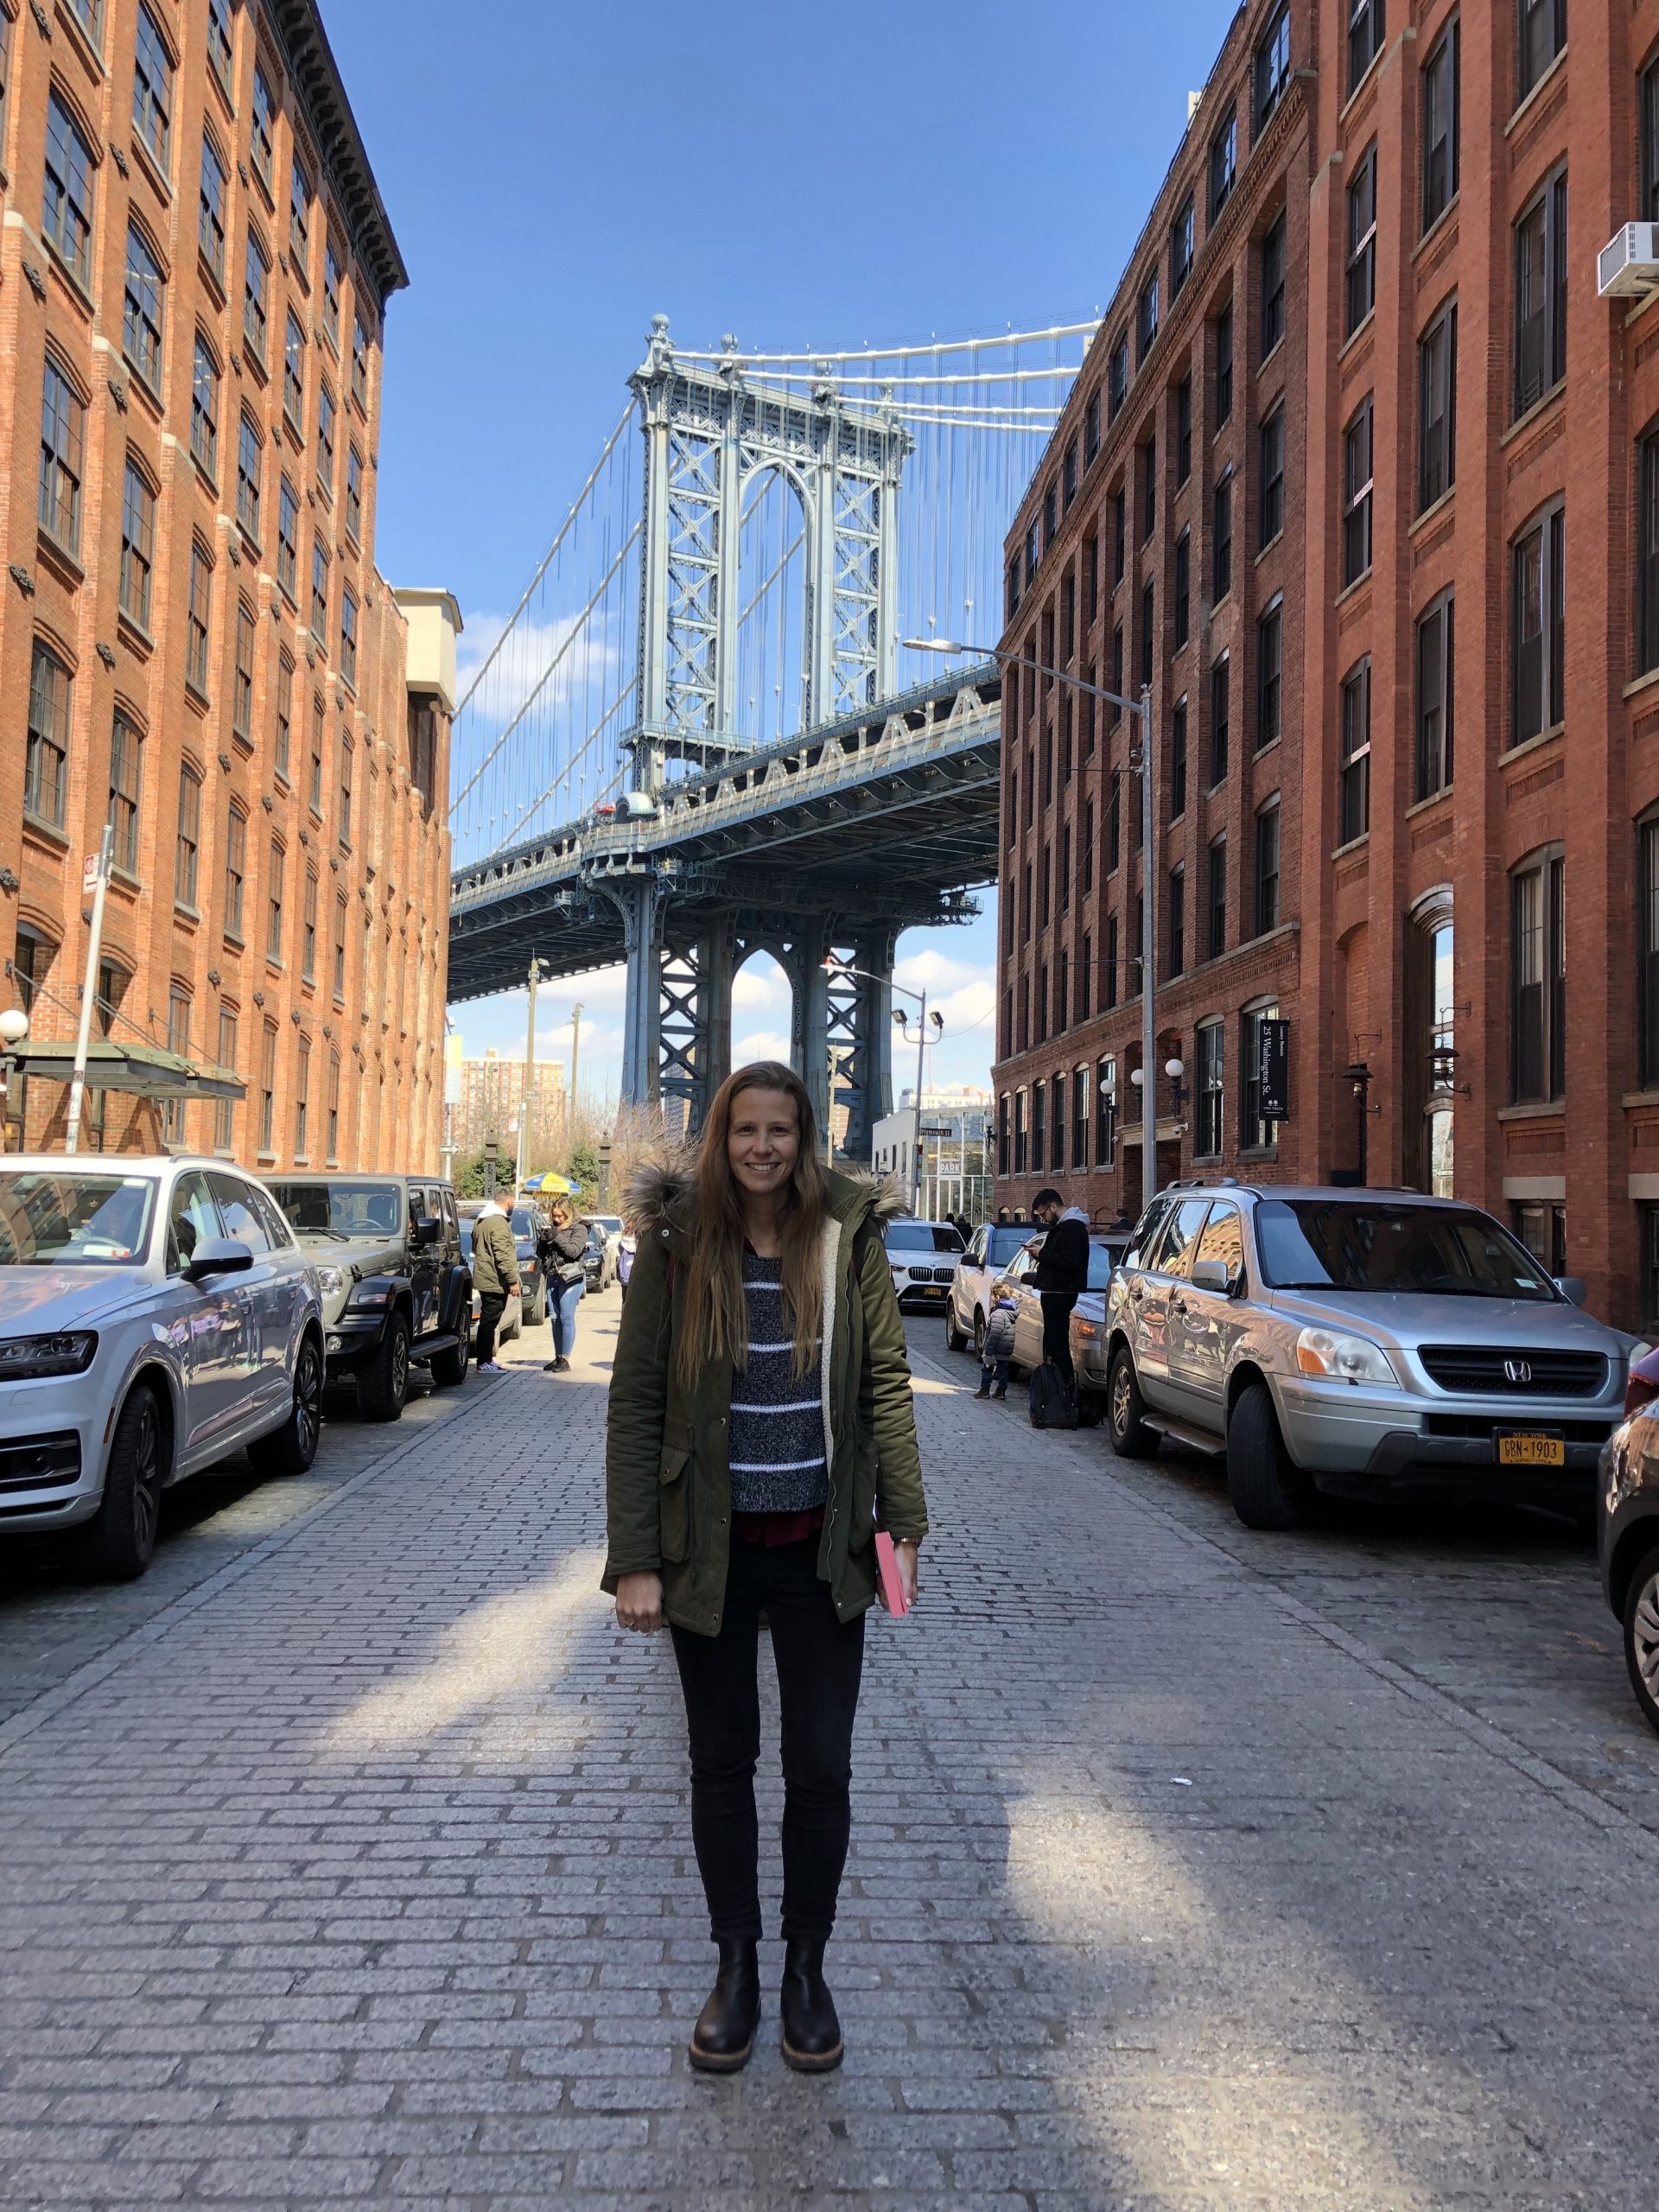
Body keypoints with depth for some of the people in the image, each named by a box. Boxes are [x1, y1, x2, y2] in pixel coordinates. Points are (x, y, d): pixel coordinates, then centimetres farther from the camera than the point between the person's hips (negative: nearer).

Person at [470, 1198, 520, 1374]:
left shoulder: (480, 1221, 15)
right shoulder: (499, 1222, -18)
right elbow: (502, 1254, -22)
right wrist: (512, 1280, -19)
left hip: (484, 1279, 10)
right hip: (495, 1281, -10)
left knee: (488, 1321, 15)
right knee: (489, 1321, -7)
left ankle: (486, 1359, 21)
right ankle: (484, 1362, -5)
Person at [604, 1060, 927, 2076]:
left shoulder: (848, 1238, -4)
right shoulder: (676, 1242, -7)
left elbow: (887, 1382, -1)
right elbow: (636, 1402, -6)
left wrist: (903, 1521, -7)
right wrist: (634, 1559, -10)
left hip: (819, 1545, 1)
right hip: (709, 1547, 0)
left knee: (822, 1768, 8)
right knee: (722, 1763, 13)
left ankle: (807, 1966, 29)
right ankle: (737, 1966, 31)